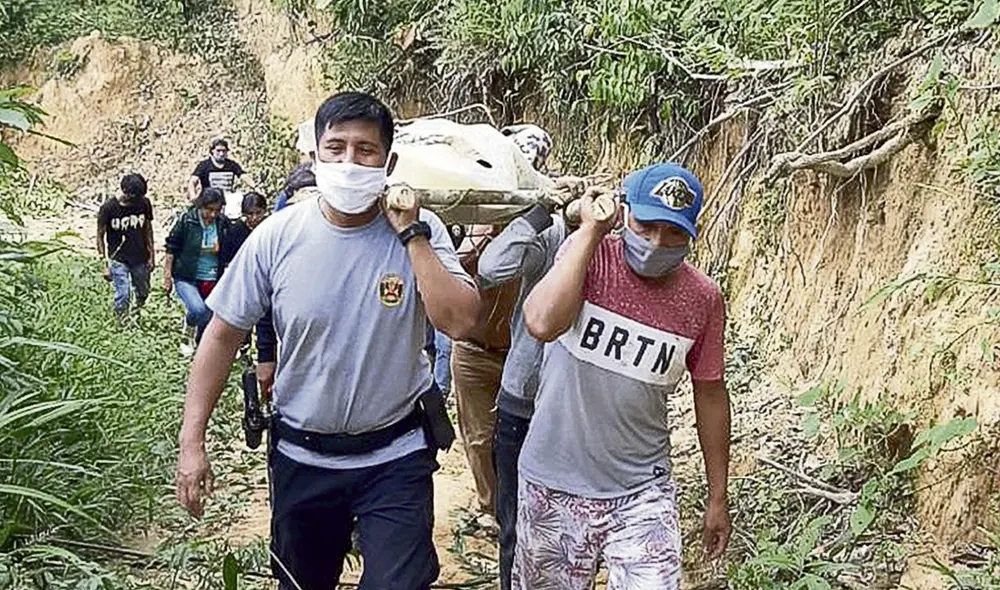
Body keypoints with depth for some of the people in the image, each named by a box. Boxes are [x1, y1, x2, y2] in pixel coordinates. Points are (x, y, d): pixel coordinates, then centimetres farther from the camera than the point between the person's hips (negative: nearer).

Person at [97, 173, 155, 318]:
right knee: (123, 296, -13)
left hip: (140, 259, 4)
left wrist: (151, 255, 7)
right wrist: (105, 264, -11)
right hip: (119, 260, -3)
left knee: (143, 294, 14)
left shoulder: (144, 203, -6)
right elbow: (100, 236, -8)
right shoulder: (108, 207, -16)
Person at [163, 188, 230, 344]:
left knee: (208, 321, 8)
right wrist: (167, 277, -4)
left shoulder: (223, 223, -2)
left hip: (212, 281, 3)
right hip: (186, 278, -3)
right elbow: (171, 250, -3)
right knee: (198, 310, -26)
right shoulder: (186, 220, -9)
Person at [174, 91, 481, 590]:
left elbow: (460, 322, -24)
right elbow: (224, 335, -3)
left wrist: (410, 234, -24)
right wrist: (192, 441, -5)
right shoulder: (277, 237, -10)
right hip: (301, 456, 2)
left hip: (395, 457, -2)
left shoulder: (420, 232, -11)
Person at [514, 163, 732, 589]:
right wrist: (590, 230, -24)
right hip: (554, 487, -1)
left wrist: (718, 498, 12)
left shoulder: (702, 298, -3)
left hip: (642, 493, 1)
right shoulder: (590, 257, -11)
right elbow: (542, 324, -31)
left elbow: (710, 393, 8)